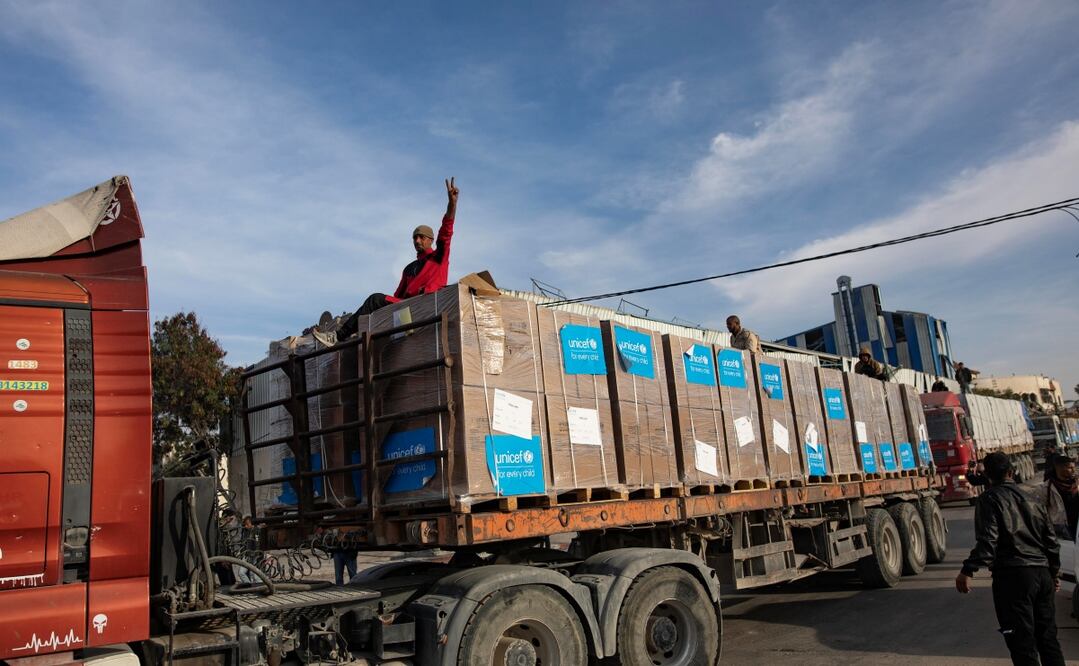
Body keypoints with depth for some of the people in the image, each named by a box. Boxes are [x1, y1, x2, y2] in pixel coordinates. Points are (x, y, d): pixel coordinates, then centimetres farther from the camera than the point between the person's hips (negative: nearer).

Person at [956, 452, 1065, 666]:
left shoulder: (989, 499, -5)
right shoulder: (1031, 499, 15)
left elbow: (987, 540, -17)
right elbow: (1051, 540, 18)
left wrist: (968, 571, -19)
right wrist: (1054, 572, 31)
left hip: (1013, 575, -7)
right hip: (1042, 572, 7)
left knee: (1022, 642, -4)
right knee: (1048, 637, 17)